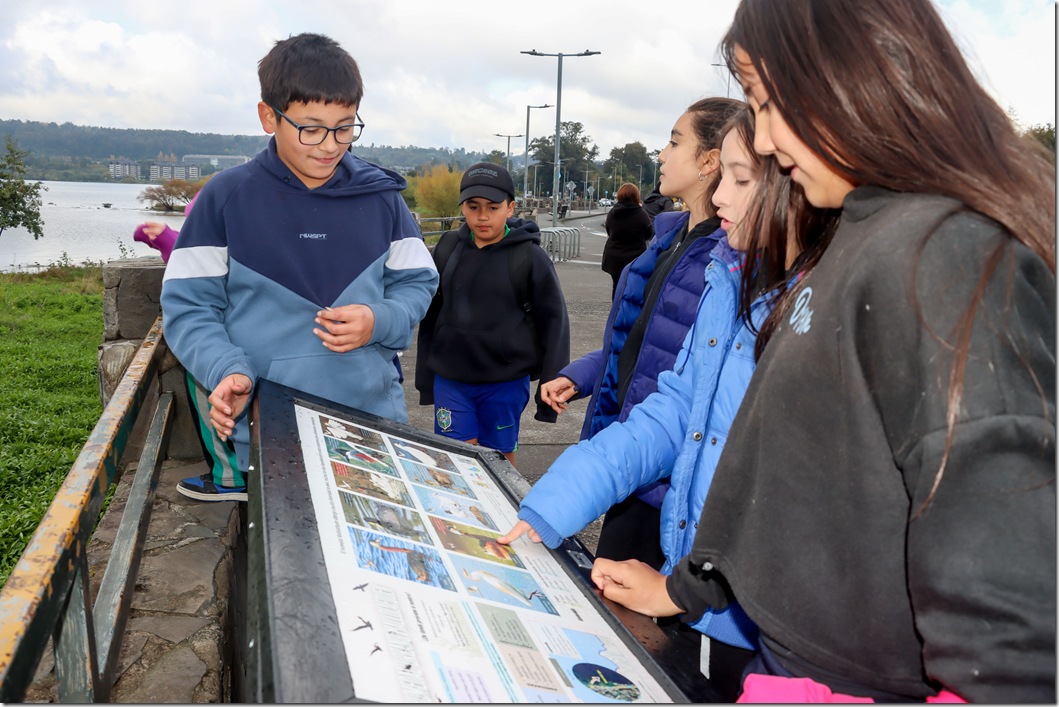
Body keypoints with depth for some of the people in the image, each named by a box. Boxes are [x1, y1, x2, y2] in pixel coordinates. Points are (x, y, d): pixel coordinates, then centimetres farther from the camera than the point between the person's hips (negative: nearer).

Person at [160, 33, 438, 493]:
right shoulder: (227, 197, -4)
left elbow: (417, 284, 10)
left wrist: (379, 322, -11)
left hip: (375, 419, 3)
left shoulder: (380, 197, 3)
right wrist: (227, 370, -18)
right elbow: (188, 305, -1)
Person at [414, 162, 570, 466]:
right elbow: (431, 315, 11)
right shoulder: (448, 247, 2)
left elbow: (554, 324, -4)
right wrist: (425, 377, 13)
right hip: (450, 379, 3)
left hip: (505, 382, -2)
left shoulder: (530, 258, -9)